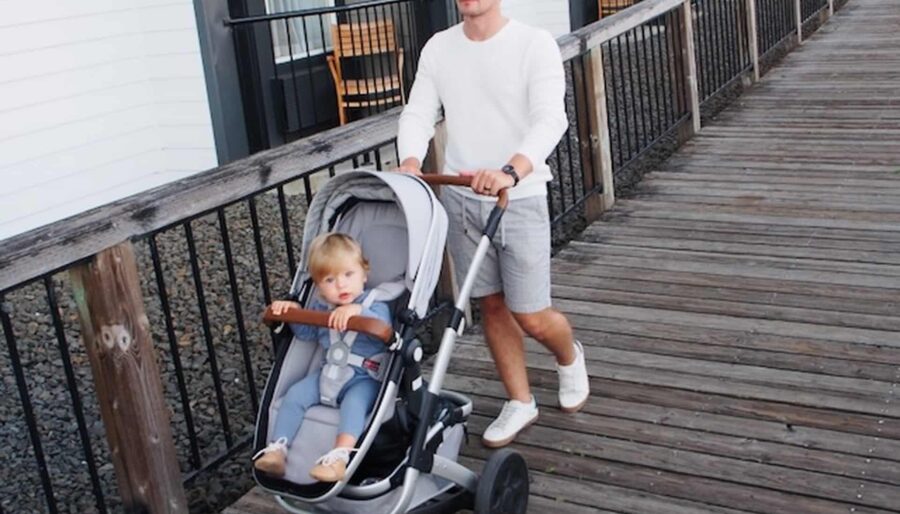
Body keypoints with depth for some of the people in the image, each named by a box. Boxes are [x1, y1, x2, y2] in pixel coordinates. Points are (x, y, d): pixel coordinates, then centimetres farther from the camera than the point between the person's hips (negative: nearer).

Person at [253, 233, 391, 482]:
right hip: (329, 373, 6)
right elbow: (307, 332, 22)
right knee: (294, 394, -10)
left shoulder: (375, 305, -8)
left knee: (354, 401, -35)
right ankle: (277, 449, -10)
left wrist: (357, 310, -44)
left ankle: (340, 456, -48)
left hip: (365, 377, -6)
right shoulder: (320, 306, 10)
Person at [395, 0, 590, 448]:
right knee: (491, 306, 13)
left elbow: (550, 119, -23)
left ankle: (569, 357, 36)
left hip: (520, 201, -4)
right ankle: (520, 402, 30)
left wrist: (511, 171, -41)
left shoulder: (534, 44, -11)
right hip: (460, 198, 4)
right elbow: (418, 114, -1)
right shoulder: (437, 48, 4)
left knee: (531, 316, 2)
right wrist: (410, 162, -23)